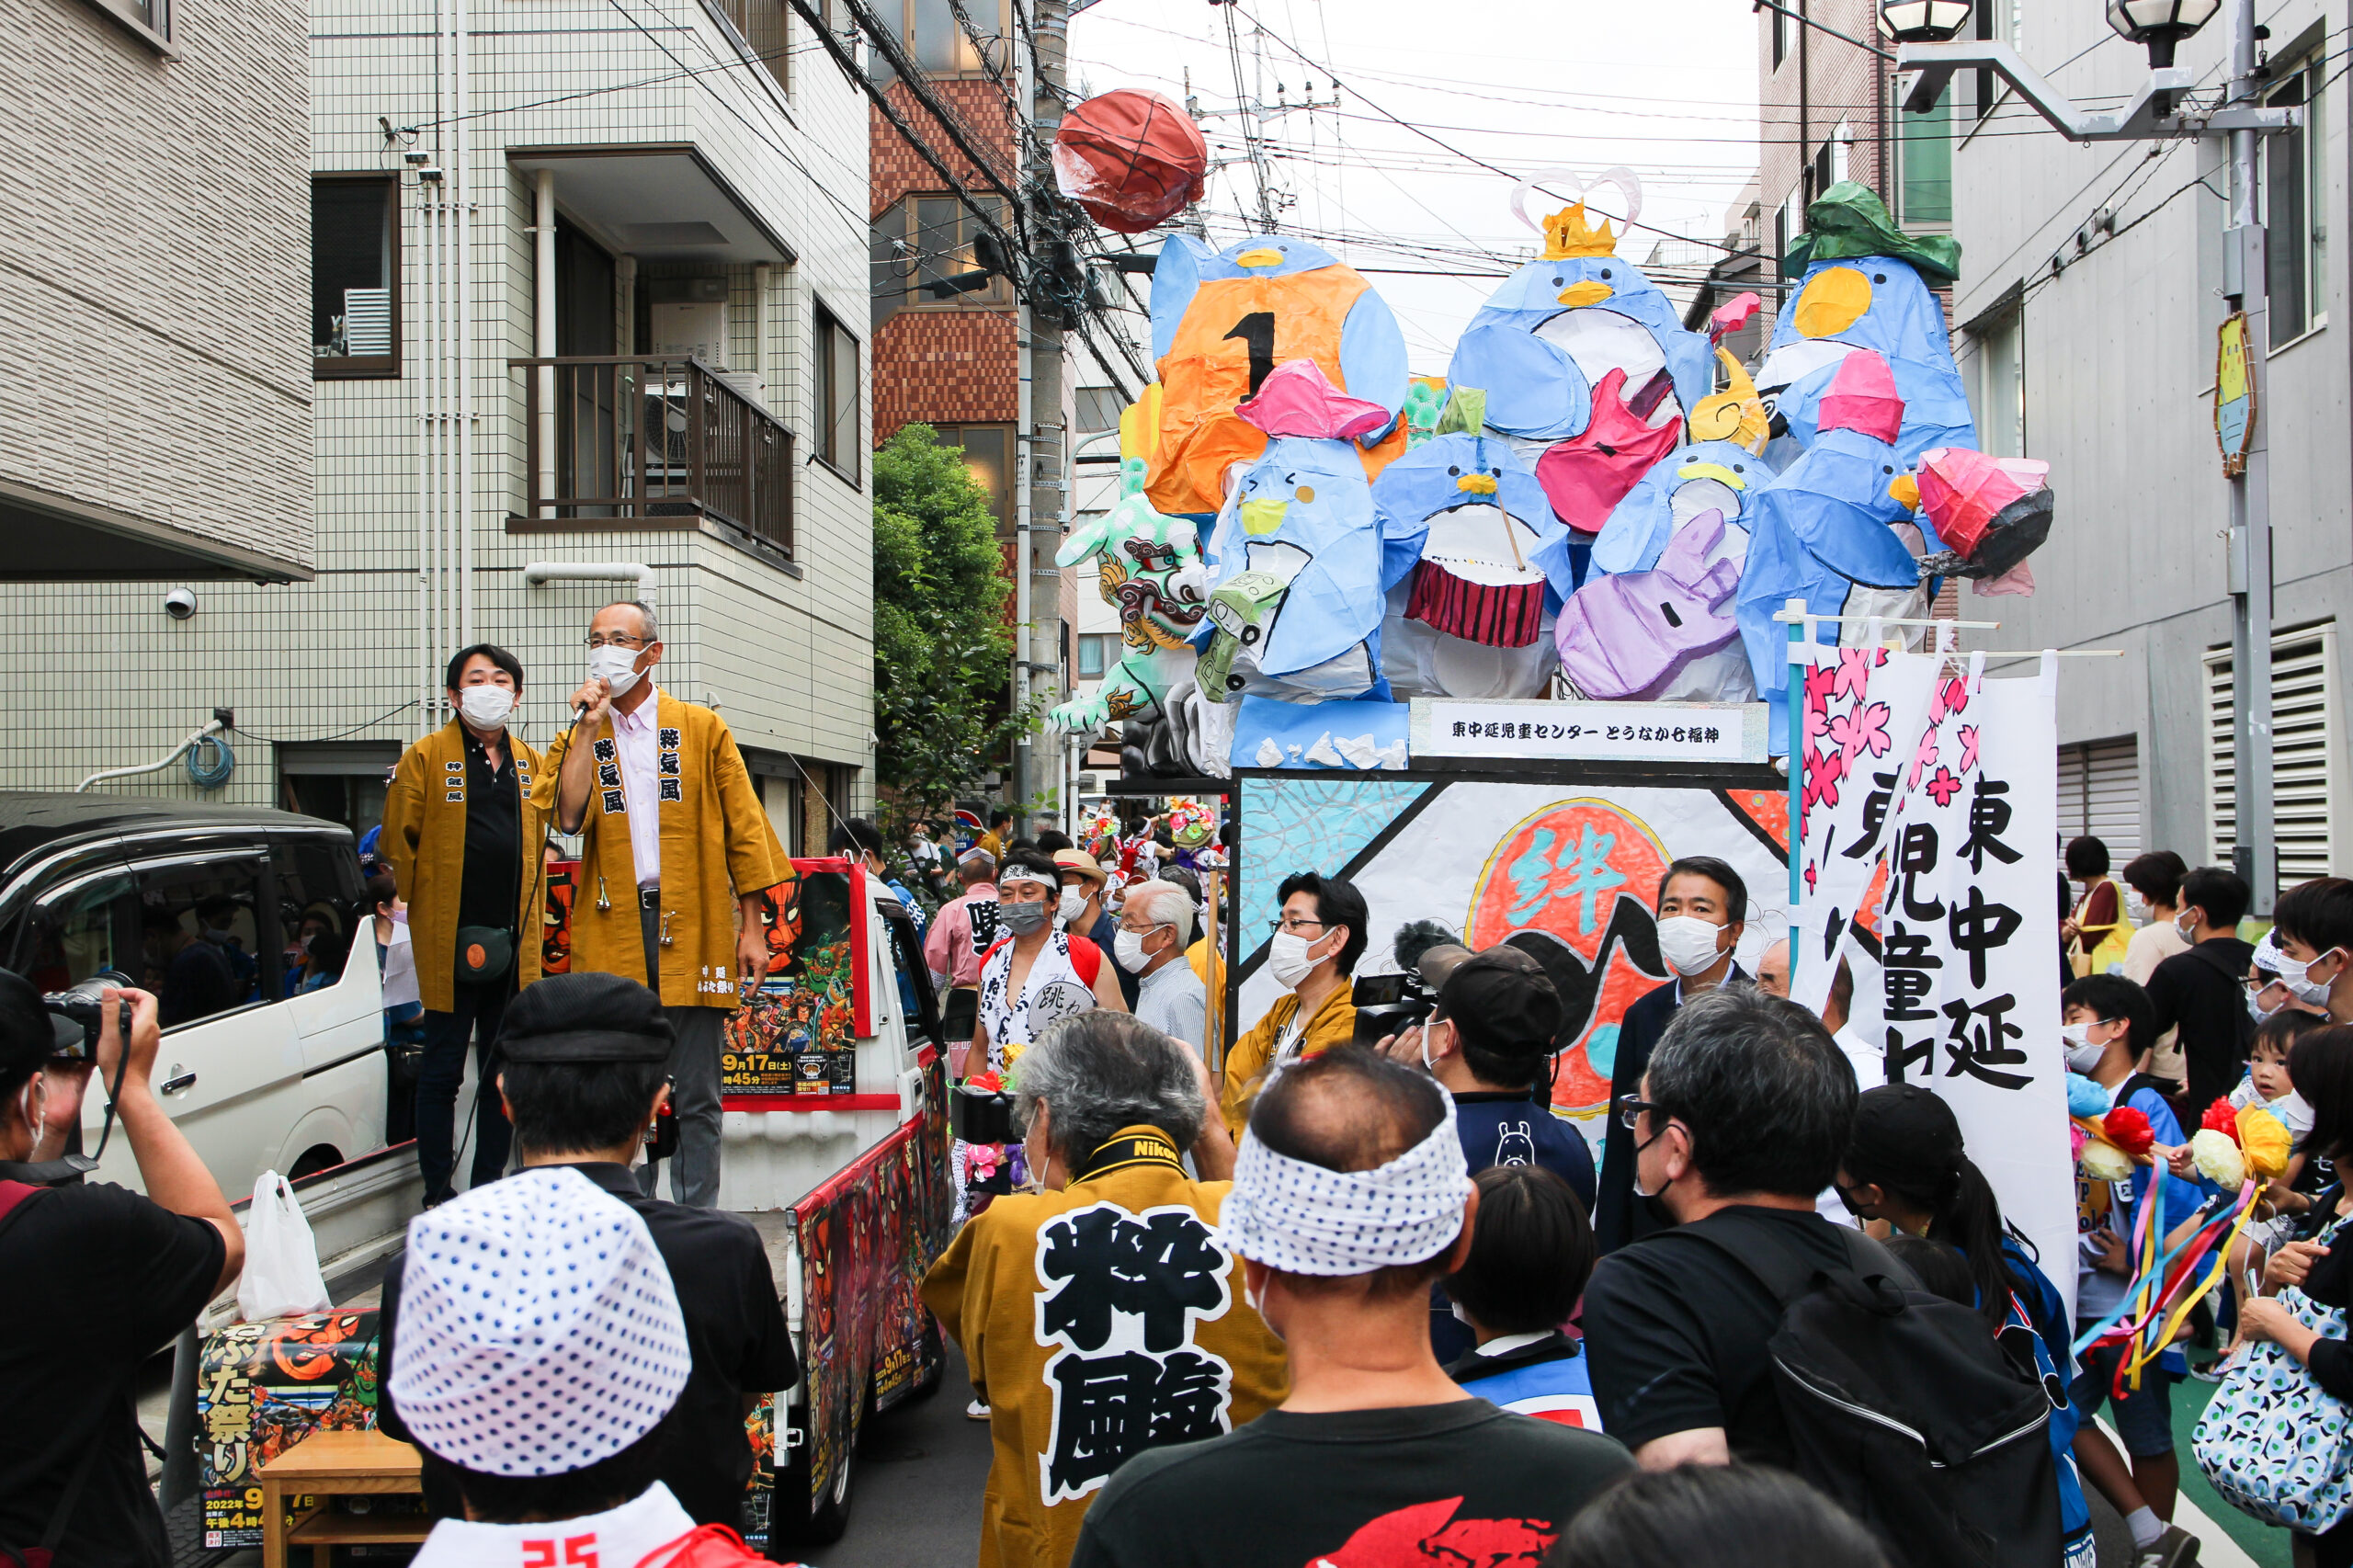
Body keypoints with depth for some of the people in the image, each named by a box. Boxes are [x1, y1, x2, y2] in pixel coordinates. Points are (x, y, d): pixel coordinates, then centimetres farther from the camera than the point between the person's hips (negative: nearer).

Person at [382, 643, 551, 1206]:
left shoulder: (529, 762, 12)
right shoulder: (426, 757, -2)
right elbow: (399, 838, -2)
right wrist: (420, 899, 2)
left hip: (514, 941, 5)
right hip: (449, 940, -5)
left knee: (502, 1069, 10)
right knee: (443, 1069, 2)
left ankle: (489, 1188, 20)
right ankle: (438, 1196, 9)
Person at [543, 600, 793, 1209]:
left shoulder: (701, 728, 8)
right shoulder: (577, 740, 13)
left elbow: (743, 830, 5)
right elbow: (570, 817, -6)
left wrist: (752, 929, 0)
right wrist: (588, 729, -7)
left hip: (691, 929, -2)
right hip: (614, 930, 2)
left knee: (696, 1096, 1)